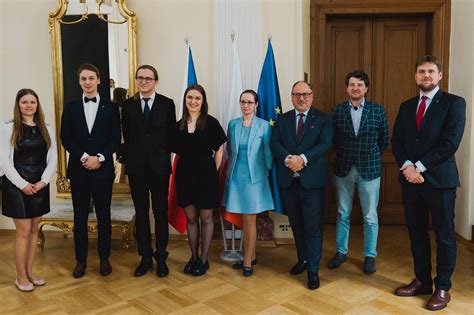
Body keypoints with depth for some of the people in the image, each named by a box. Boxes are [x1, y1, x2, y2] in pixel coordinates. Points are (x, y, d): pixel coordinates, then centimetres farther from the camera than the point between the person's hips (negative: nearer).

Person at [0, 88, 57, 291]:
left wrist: (43, 181, -7)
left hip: (40, 186, 4)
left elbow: (53, 158, 6)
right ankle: (21, 277, 11)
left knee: (34, 230, 9)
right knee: (23, 231, -2)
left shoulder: (46, 129, 7)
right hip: (17, 186, -4)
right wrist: (23, 184, -13)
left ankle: (29, 272, 21)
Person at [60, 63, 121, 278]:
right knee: (80, 217, 8)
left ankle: (104, 258, 19)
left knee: (104, 216, 7)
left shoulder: (110, 108, 4)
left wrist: (99, 158, -13)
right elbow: (65, 138, 2)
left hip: (103, 169, -1)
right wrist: (84, 157, -11)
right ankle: (81, 260, 19)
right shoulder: (70, 108, 7)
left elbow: (115, 139, 0)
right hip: (78, 169, 1)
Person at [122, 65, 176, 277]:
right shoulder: (128, 105, 6)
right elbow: (127, 136, 7)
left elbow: (171, 134, 2)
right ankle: (145, 257, 19)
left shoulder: (167, 104, 1)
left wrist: (163, 157, -1)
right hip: (136, 167, 2)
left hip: (159, 166, -1)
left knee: (161, 212, 6)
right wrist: (131, 159, 3)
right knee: (141, 213, 8)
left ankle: (161, 257, 16)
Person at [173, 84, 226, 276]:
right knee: (190, 218, 11)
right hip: (185, 176, 4)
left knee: (206, 218, 6)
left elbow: (219, 150, -2)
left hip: (205, 176, -3)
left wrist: (213, 172, -4)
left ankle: (204, 259, 18)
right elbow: (178, 152, 12)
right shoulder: (179, 125, 4)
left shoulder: (211, 123, -6)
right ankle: (193, 257, 25)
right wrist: (187, 166, 3)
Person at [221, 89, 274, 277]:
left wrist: (267, 172, 4)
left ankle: (247, 261, 12)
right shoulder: (232, 124, 5)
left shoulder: (264, 125, -5)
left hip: (254, 177, -3)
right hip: (235, 176, 4)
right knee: (245, 220, 12)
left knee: (250, 220, 1)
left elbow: (267, 152, 1)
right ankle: (251, 256, 26)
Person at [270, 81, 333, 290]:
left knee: (313, 226, -1)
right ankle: (303, 259, 33)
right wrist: (288, 159, -20)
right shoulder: (282, 120, 11)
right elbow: (274, 144, -1)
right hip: (288, 180, 4)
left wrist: (302, 159, -24)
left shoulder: (323, 119, 2)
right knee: (296, 224, 15)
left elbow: (325, 144, -11)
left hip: (312, 180, -3)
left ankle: (313, 270, 10)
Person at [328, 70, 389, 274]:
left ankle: (370, 256, 22)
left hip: (369, 171, -1)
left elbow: (384, 140, 6)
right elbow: (333, 138, 8)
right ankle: (341, 252, 27)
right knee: (342, 214, 12)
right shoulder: (337, 110, 0)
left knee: (370, 217, 7)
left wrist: (371, 158, 8)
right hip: (343, 170, 1)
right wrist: (345, 155, 6)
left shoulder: (378, 110, -2)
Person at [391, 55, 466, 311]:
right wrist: (407, 166, -9)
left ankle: (442, 288, 17)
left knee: (444, 235, 5)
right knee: (416, 233, 12)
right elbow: (396, 141, 8)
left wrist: (420, 166, -15)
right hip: (410, 179, 5)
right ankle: (422, 281, 25)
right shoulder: (406, 106, 13)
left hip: (439, 179, -5)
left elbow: (451, 142, -13)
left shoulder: (454, 103, -3)